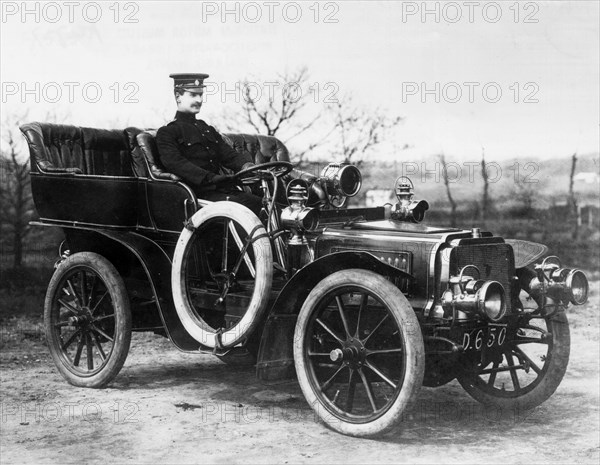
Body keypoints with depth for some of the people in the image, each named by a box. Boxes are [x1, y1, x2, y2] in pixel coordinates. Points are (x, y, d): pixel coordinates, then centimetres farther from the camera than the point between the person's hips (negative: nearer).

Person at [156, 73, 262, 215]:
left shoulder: (208, 130, 28)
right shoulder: (167, 132, 5)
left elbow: (229, 155, 17)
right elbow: (175, 163, -12)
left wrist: (247, 165, -8)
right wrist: (209, 178, -25)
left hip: (225, 189, 6)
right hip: (200, 192, -6)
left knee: (257, 202, -20)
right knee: (240, 205, -31)